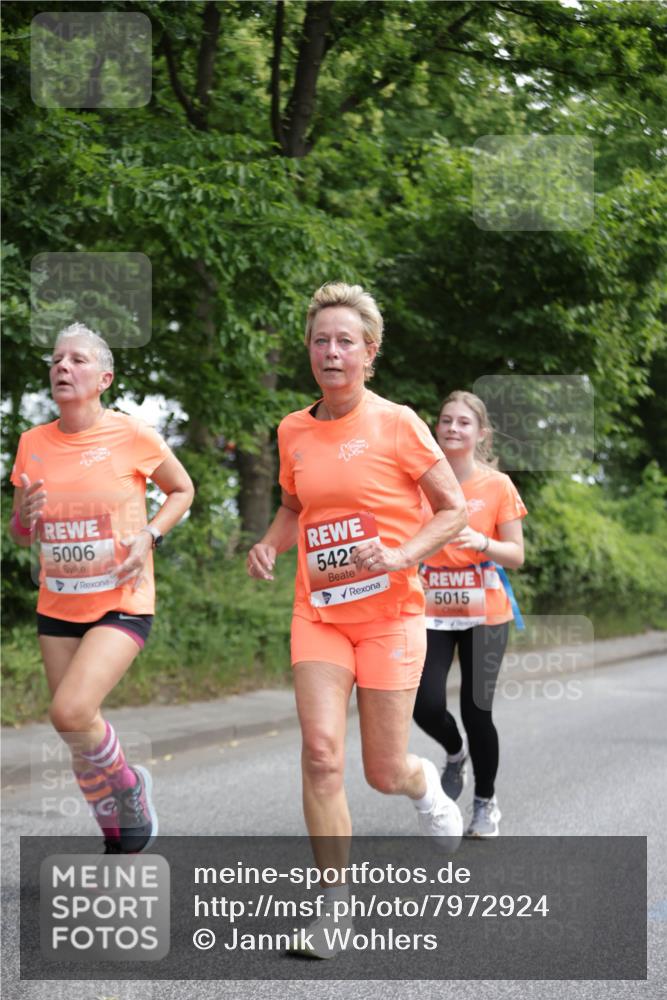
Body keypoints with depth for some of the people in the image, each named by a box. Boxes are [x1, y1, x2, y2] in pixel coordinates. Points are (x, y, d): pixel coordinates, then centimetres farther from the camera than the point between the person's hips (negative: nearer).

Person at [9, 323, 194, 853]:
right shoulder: (33, 443, 1)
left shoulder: (134, 437, -10)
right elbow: (21, 533, 12)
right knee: (77, 731, 8)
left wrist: (149, 535, -10)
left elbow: (182, 490, 7)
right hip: (58, 607, 5)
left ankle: (129, 785, 6)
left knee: (71, 711, -23)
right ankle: (117, 838, 29)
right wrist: (25, 517, -12)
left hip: (121, 604, -5)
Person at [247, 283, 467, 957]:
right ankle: (334, 901, -2)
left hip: (389, 612, -3)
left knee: (384, 774, 2)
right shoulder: (293, 432, 5)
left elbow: (454, 510, -3)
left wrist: (401, 556, -18)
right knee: (321, 750, -13)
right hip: (317, 613, 3)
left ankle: (425, 784, 40)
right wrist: (269, 545, 2)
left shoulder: (396, 424, -8)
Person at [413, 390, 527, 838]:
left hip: (484, 615, -1)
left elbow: (516, 555, -2)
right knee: (426, 706, -12)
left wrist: (482, 542, -20)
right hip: (432, 613, 2)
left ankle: (486, 802, 20)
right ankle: (455, 751, 25)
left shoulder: (498, 486, -3)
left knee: (477, 711, -4)